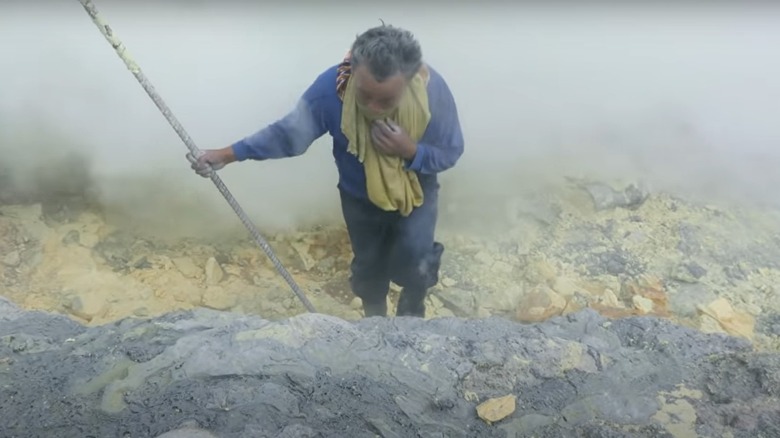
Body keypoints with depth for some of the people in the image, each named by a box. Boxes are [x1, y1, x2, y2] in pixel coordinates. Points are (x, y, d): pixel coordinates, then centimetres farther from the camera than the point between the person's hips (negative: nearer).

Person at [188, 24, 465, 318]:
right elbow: (289, 133, -20)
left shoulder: (433, 90, -33)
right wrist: (227, 154, -24)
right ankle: (374, 320, 51)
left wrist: (411, 152, -39)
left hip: (416, 191, -1)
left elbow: (450, 153, -20)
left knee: (414, 263, -9)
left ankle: (412, 310, 29)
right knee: (368, 263, 18)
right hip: (359, 196, 1)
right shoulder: (330, 88, -33)